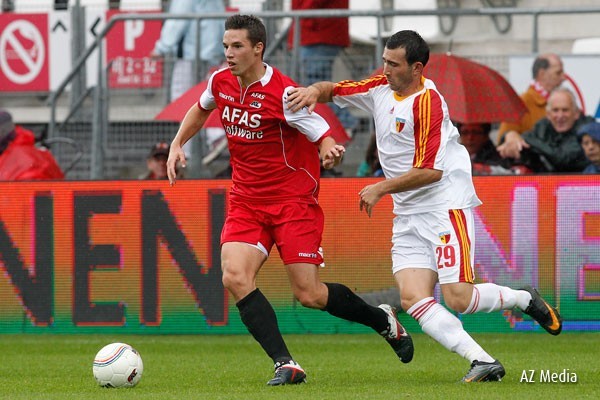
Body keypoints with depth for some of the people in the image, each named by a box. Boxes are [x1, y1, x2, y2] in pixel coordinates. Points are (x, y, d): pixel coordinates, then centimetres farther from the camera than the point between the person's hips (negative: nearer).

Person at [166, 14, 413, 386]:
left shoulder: (283, 93, -19)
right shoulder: (221, 82, 2)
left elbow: (325, 138, -18)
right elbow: (200, 109, 25)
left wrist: (330, 151, -41)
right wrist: (177, 144, 13)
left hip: (294, 200, -6)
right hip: (246, 200, 6)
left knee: (309, 293, -7)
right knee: (235, 277, -19)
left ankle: (384, 321, 21)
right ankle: (286, 365, -16)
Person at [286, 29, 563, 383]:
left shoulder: (426, 101, -17)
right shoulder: (381, 87, 7)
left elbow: (431, 170, -20)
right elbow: (335, 90, 18)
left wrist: (381, 189, -14)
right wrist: (314, 91, -6)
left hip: (446, 206, -8)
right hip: (409, 215, 8)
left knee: (458, 298, -14)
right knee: (414, 298, -11)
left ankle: (525, 299, 14)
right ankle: (482, 362, -14)